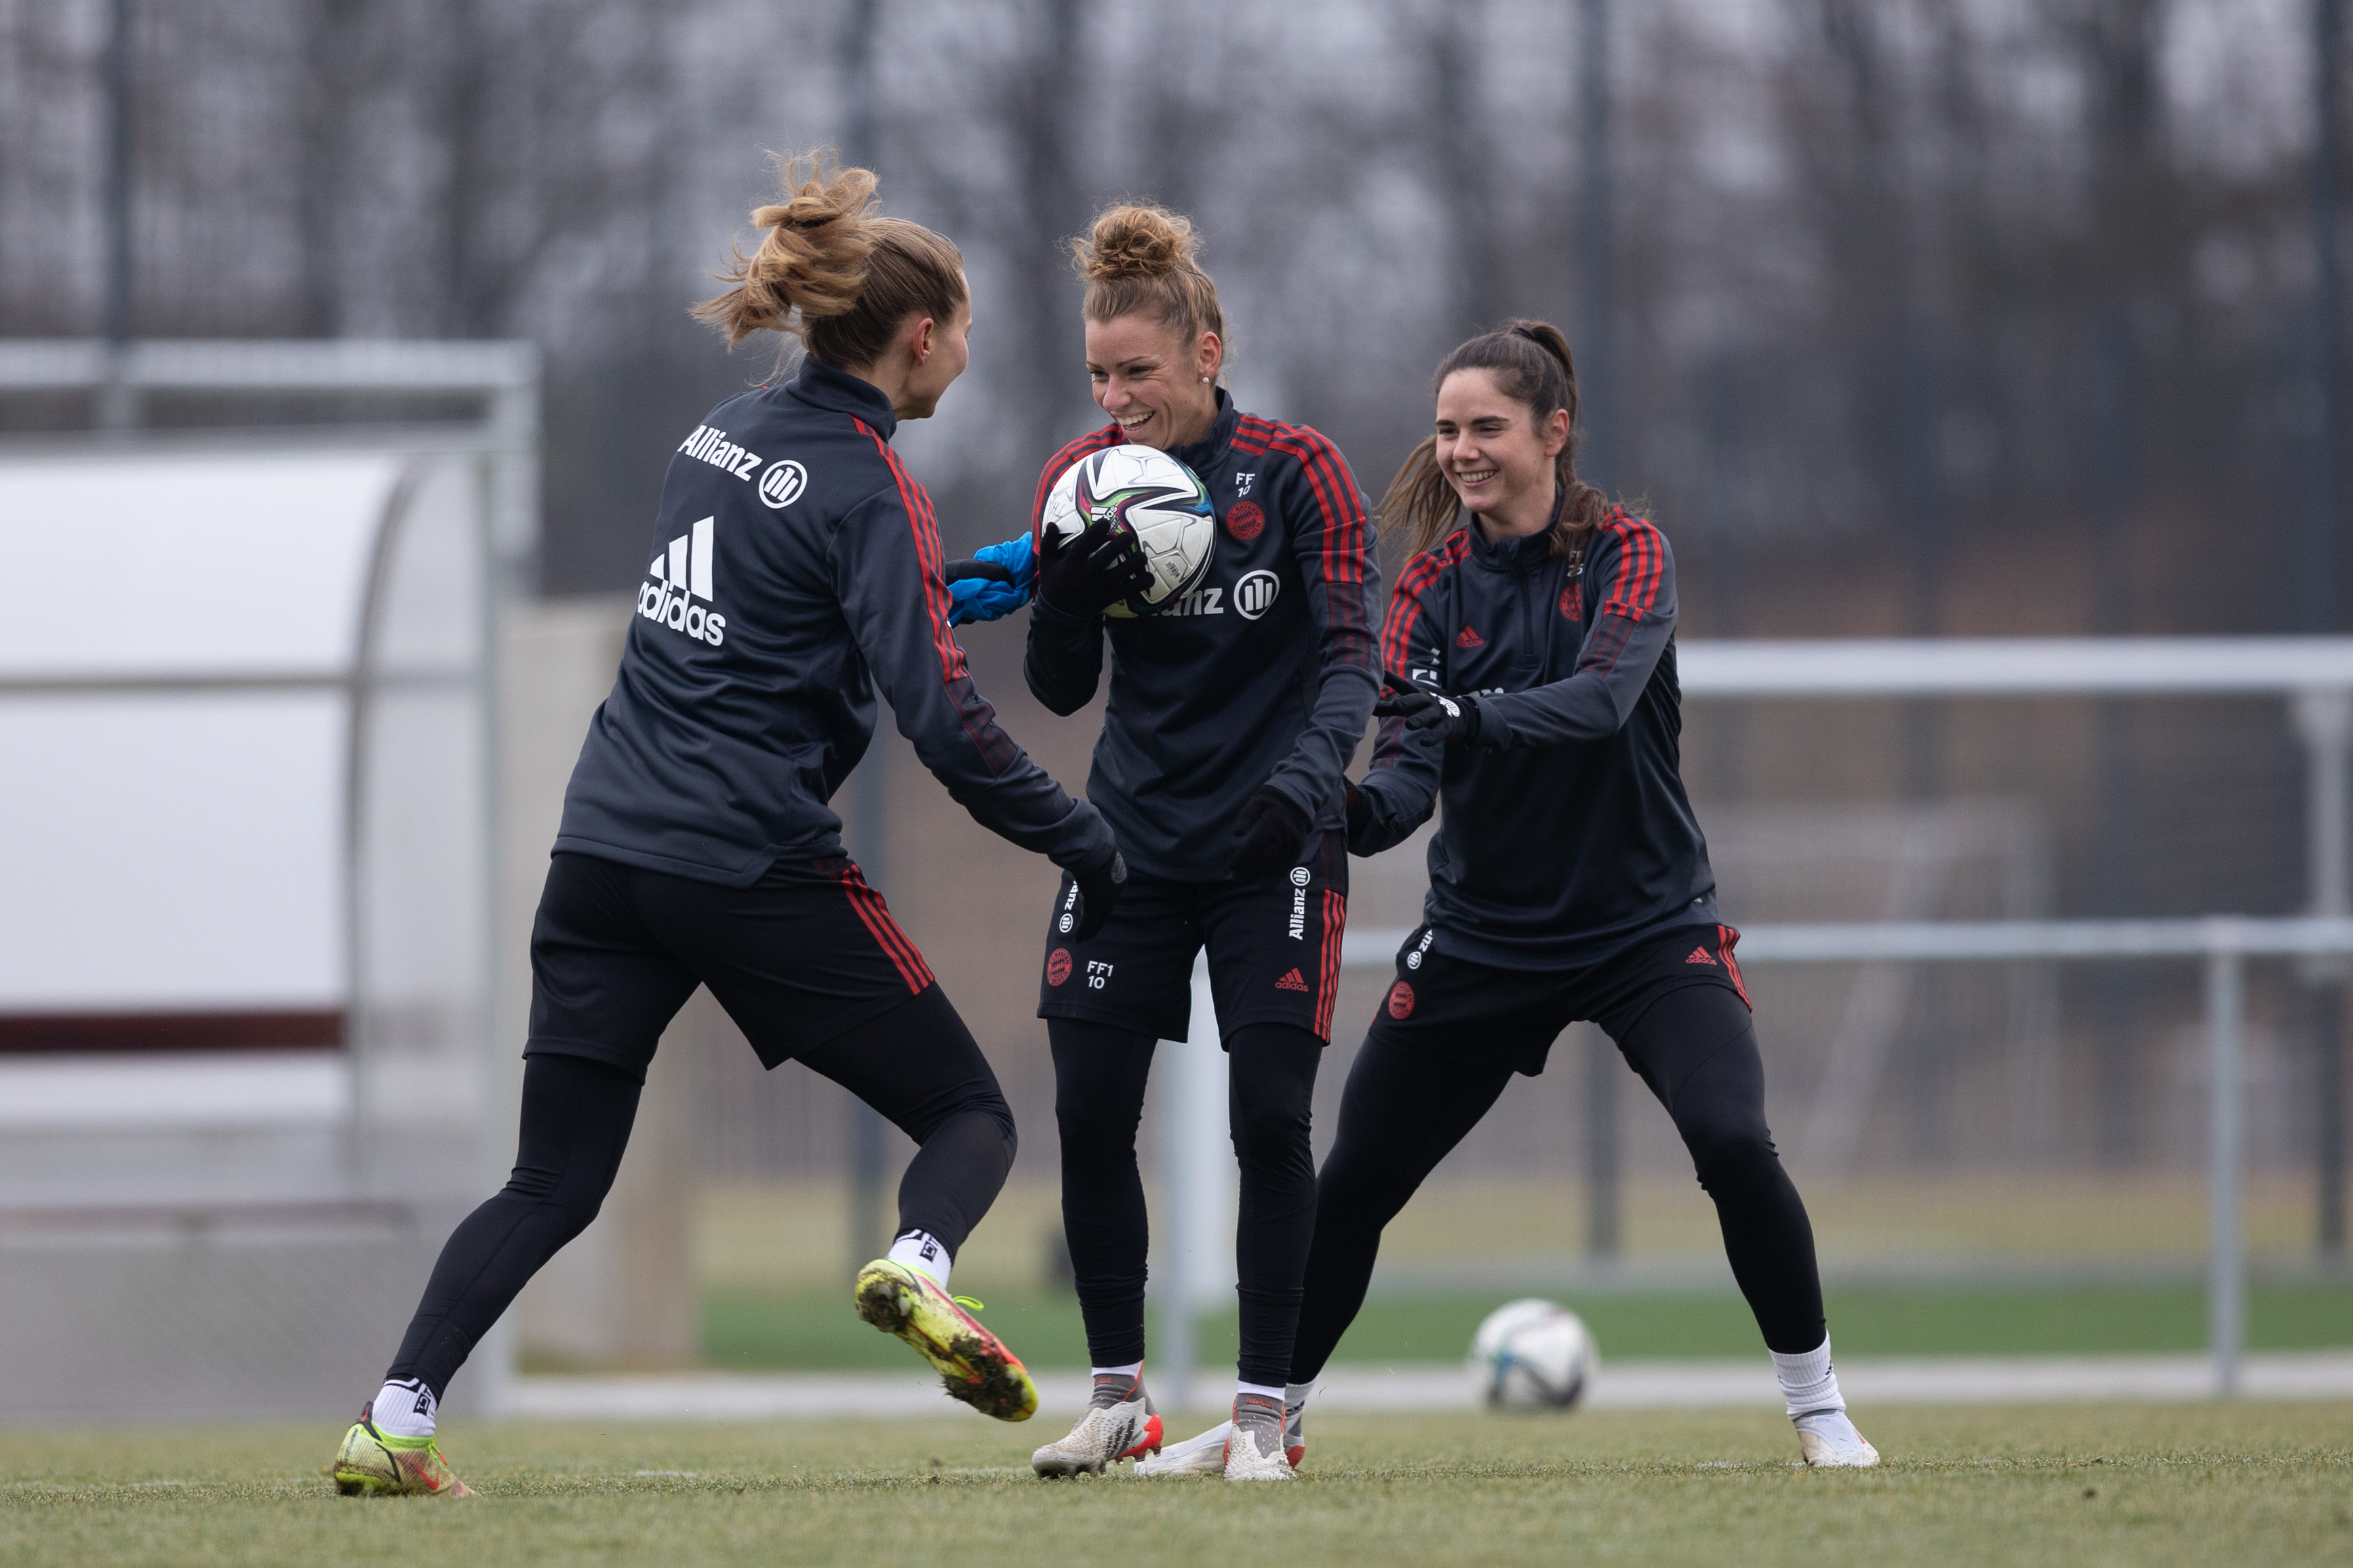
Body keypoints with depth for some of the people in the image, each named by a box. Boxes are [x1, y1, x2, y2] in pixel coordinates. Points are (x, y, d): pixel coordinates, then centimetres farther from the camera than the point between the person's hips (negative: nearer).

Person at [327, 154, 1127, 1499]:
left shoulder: (725, 433, 13)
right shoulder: (873, 489, -8)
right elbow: (945, 722, -16)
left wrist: (961, 582, 27)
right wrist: (1087, 848, -9)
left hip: (606, 845, 6)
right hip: (757, 870, -6)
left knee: (555, 1184, 8)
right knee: (972, 1114, 7)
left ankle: (395, 1422, -6)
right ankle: (920, 1266, -24)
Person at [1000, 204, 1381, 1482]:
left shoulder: (1297, 472, -10)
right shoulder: (1084, 479, 0)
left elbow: (1352, 653, -15)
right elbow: (1061, 689, 2)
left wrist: (1306, 775, -34)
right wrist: (1062, 594, -20)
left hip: (1270, 846, -3)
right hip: (1131, 837, 3)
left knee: (1270, 1116, -8)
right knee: (1088, 1114, -3)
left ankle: (1264, 1410, 2)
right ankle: (1120, 1397, 12)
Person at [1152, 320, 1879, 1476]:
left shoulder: (1626, 554, -10)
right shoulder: (1433, 584, -3)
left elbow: (1602, 698, -28)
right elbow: (1411, 761, -14)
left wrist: (1469, 715, -46)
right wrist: (1360, 809, -37)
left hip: (1647, 922, -3)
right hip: (1484, 934, 3)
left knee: (1733, 1143, -23)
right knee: (1351, 1183, 2)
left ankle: (1818, 1409, -6)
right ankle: (1274, 1413, 22)